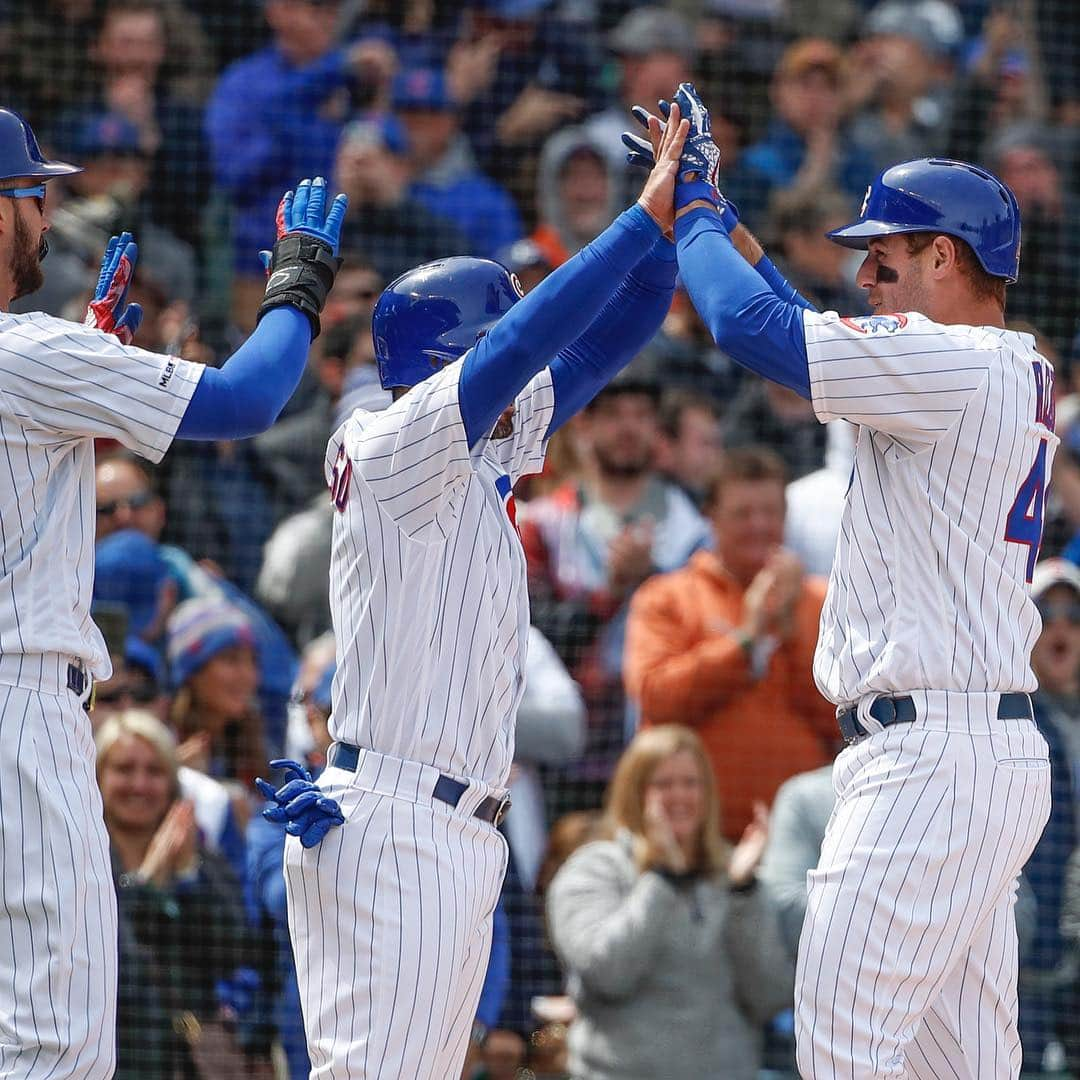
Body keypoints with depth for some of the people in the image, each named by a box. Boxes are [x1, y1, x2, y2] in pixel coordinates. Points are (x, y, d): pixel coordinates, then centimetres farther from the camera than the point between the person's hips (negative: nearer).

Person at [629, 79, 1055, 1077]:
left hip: (931, 760, -10)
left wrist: (694, 208, 1)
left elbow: (751, 323, -16)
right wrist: (710, 199, 28)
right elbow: (806, 330, 30)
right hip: (1000, 759, 10)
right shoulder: (1014, 374, 18)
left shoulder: (960, 366, -12)